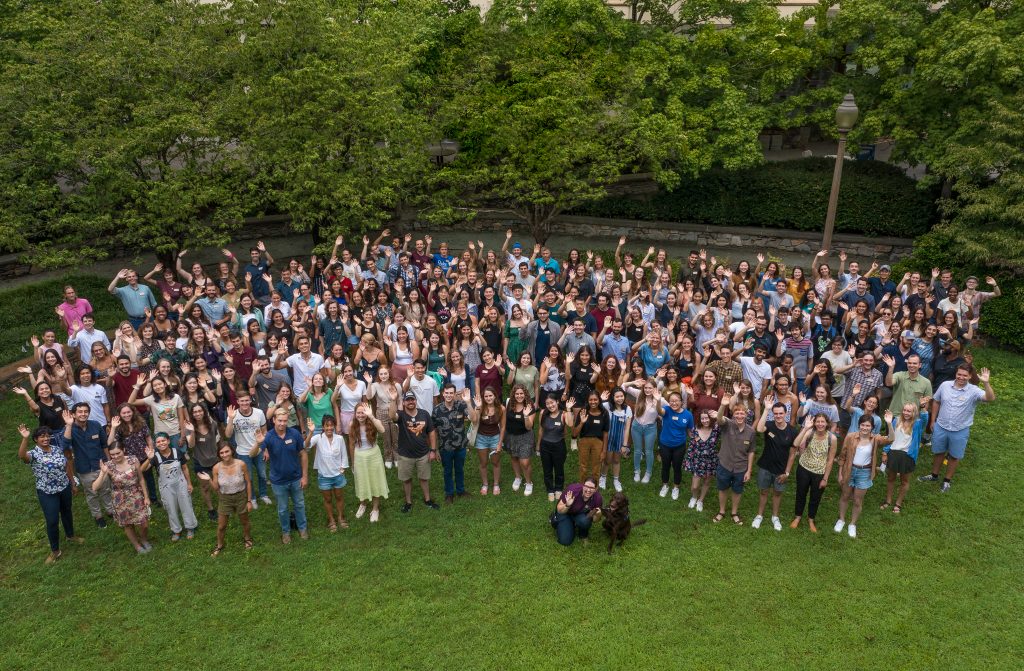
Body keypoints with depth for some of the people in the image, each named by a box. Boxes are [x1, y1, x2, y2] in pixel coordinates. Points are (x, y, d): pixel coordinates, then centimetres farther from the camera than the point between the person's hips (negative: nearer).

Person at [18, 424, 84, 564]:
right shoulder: (34, 454, -15)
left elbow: (67, 467, 7)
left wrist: (73, 484, 10)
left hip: (65, 488, 4)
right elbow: (21, 456, -40)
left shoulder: (57, 449, -2)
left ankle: (70, 535, 48)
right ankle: (55, 550, 17)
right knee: (52, 521, 0)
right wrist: (25, 438, -52)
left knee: (67, 512, 23)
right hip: (47, 493, -4)